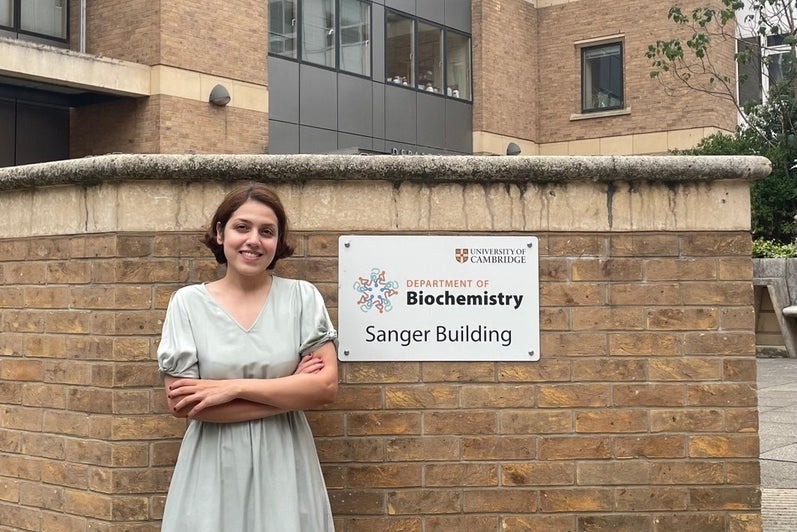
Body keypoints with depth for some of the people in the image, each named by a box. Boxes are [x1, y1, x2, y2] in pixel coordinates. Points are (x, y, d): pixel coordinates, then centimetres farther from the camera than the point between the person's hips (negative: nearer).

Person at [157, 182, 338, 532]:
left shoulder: (302, 297, -1)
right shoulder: (188, 303, -2)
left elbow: (326, 386, -9)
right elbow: (181, 403, -9)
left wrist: (234, 388, -15)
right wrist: (289, 393, -11)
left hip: (284, 466, 1)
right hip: (214, 469, 0)